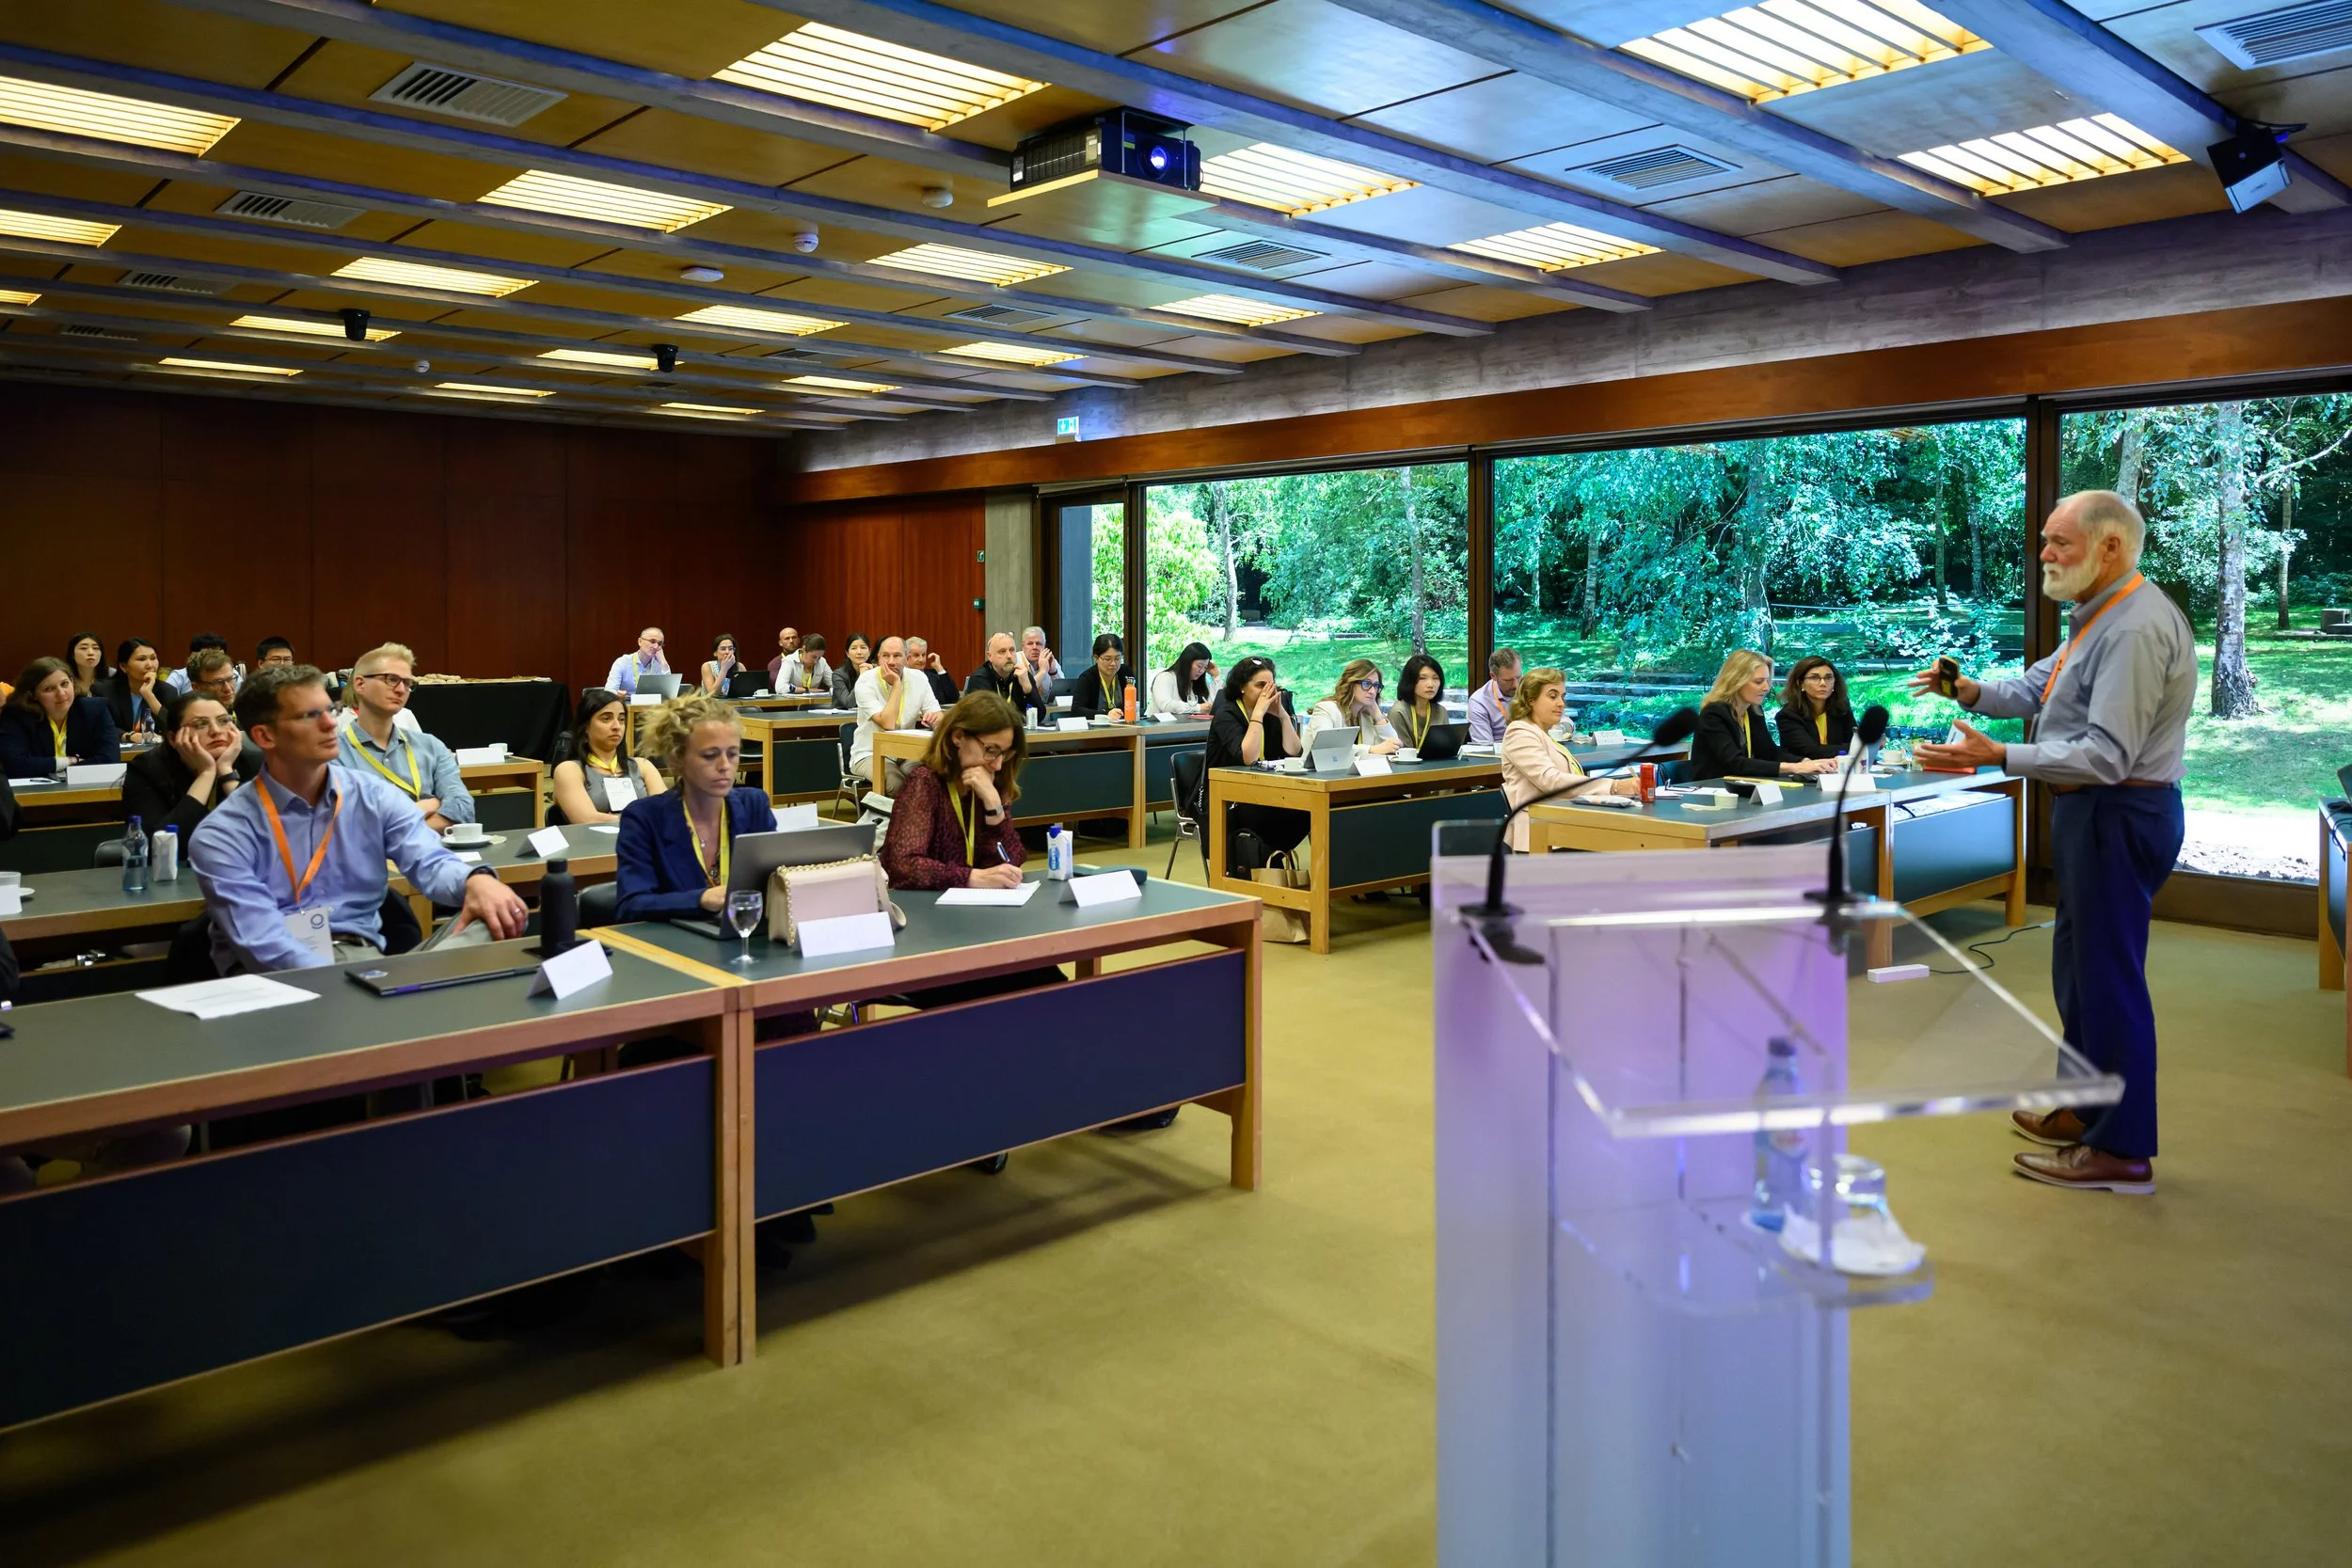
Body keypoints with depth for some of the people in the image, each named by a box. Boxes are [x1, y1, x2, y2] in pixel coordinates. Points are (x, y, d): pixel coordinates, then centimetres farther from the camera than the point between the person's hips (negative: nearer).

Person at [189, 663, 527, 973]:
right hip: (275, 974, -4)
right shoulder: (225, 834, -3)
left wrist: (476, 880, -32)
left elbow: (429, 863, -7)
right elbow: (260, 941, -13)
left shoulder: (374, 797, 8)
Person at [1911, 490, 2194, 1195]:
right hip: (2096, 812, 11)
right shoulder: (2102, 617, 13)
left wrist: (1998, 757, -29)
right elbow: (2037, 687, 15)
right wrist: (1972, 691, -1)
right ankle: (2086, 1110, 35)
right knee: (2080, 964, 20)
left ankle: (2122, 1151, 6)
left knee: (2109, 976, -4)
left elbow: (2106, 757, -26)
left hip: (2117, 815, -11)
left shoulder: (2136, 628, -21)